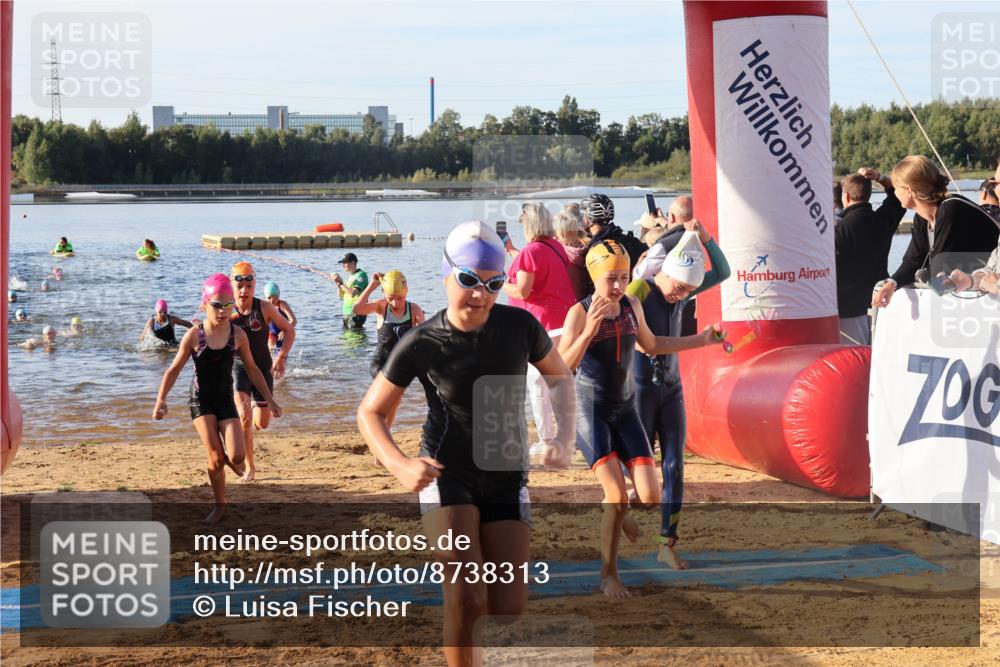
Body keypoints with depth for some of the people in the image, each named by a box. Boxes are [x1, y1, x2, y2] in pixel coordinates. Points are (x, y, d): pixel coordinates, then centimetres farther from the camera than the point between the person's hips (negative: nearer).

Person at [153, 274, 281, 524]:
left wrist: (270, 400, 7)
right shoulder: (194, 335, -12)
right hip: (200, 399, -1)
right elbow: (174, 370, -4)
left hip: (225, 398, 1)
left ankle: (230, 460, 24)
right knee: (216, 457, -10)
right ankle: (220, 505, 11)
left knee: (236, 456, -15)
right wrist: (160, 400, -14)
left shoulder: (237, 334, -7)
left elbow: (252, 369, 5)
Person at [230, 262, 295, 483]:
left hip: (263, 368, 1)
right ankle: (250, 468, -5)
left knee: (262, 424, 3)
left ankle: (256, 405, 43)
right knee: (244, 418, -18)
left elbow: (289, 331, -2)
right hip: (239, 368, -1)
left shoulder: (264, 308, -11)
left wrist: (281, 357, -12)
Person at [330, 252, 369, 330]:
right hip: (347, 312, 9)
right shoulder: (350, 276, 15)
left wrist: (341, 283, -16)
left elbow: (353, 293, -23)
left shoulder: (361, 275, -11)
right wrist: (338, 284, 0)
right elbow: (342, 296, 18)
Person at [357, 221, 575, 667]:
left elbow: (560, 377, 10)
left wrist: (566, 437, -5)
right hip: (447, 476, -3)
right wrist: (399, 465, -22)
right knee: (467, 600, -19)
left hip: (507, 477, 3)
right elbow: (370, 412, -5)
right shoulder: (422, 344, -15)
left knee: (508, 609, -1)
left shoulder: (520, 326, -10)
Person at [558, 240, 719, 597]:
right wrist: (589, 331, -35)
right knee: (617, 495, -16)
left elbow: (650, 345, 20)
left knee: (650, 497, -5)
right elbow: (563, 366, -23)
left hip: (625, 410, 5)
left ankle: (619, 519, 32)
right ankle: (608, 576, 1)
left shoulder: (632, 306, 2)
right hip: (590, 411, -5)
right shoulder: (580, 312, -15)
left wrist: (700, 340, 19)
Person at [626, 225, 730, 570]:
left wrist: (704, 237, -9)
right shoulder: (639, 291, -16)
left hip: (671, 389, 6)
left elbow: (722, 271, 4)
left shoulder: (681, 294, 2)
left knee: (674, 467, 1)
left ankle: (668, 544, 5)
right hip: (640, 389, -6)